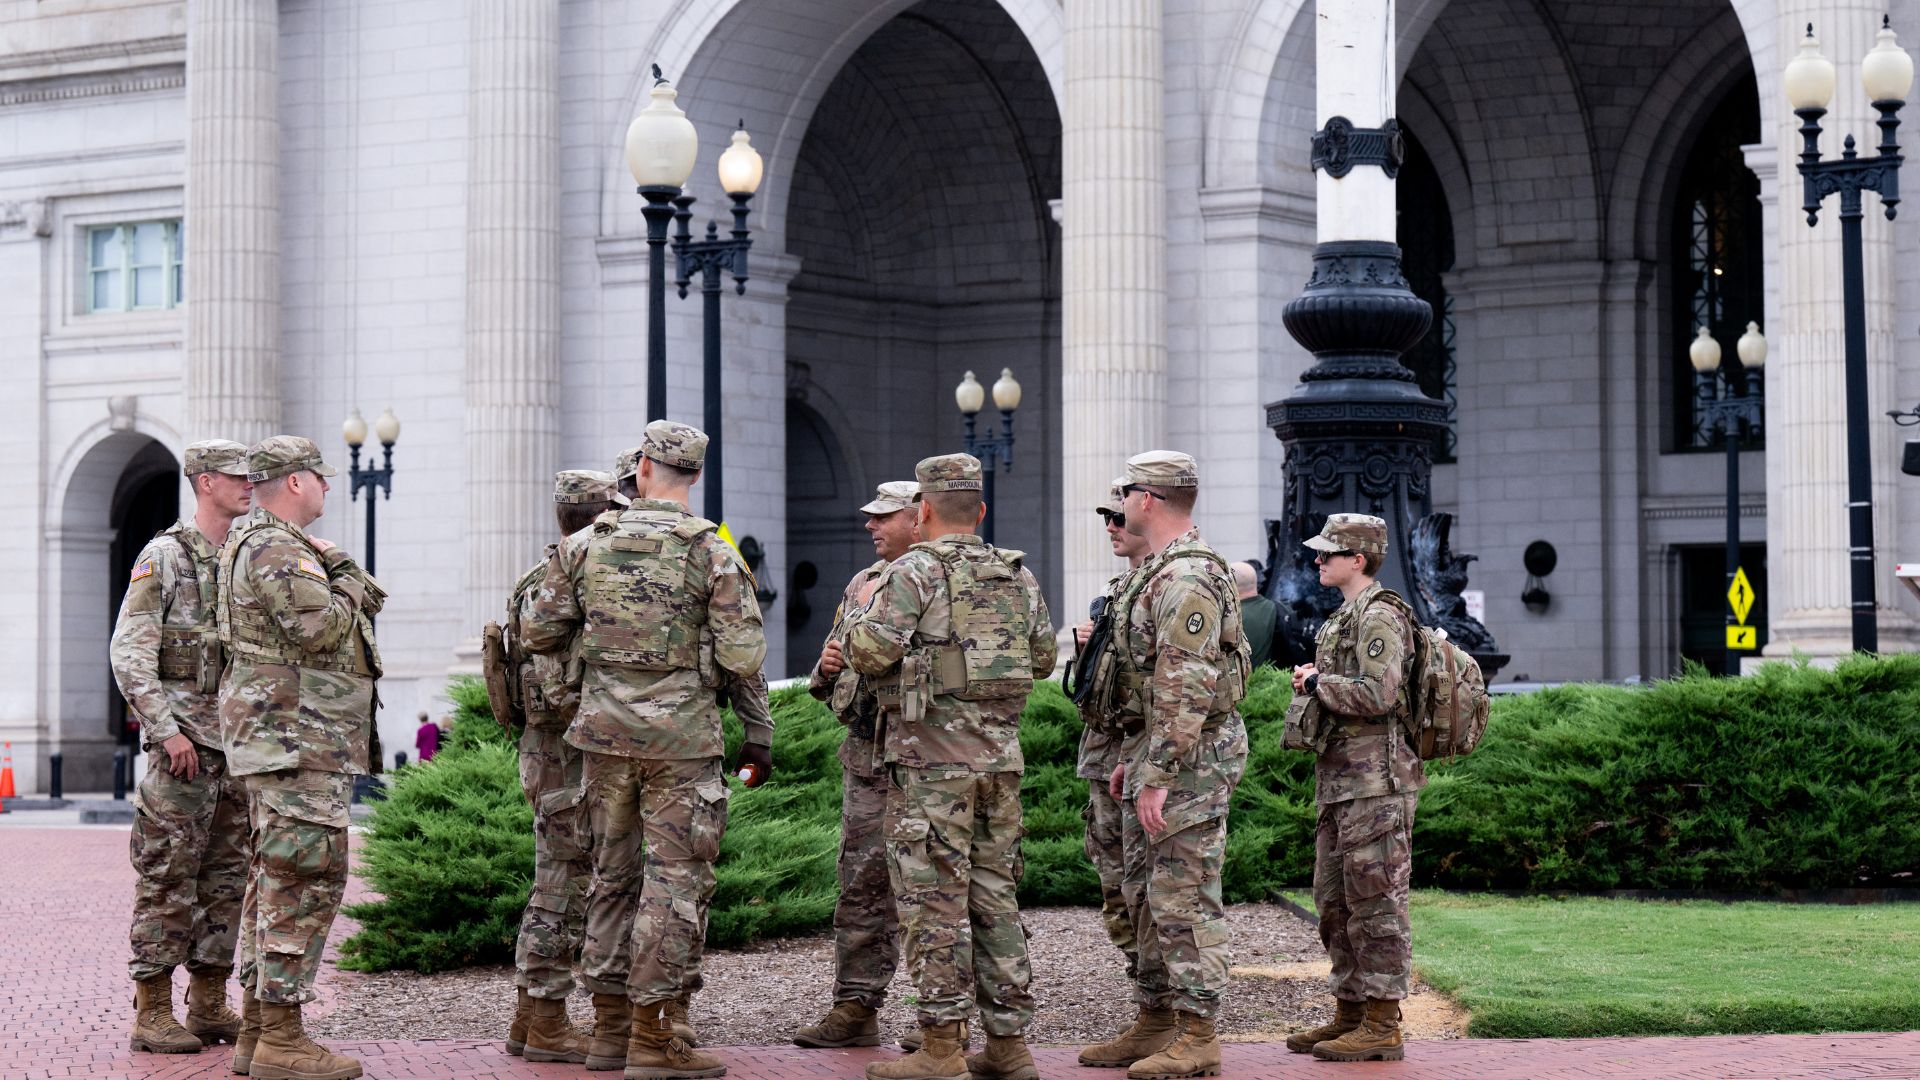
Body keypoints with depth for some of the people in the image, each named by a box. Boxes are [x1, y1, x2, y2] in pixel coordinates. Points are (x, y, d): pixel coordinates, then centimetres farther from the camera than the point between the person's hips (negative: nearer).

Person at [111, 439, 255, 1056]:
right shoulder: (164, 556, -6)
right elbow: (129, 651, -11)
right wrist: (167, 729, -17)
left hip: (238, 744, 7)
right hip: (182, 740, -7)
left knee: (226, 879, 9)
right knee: (169, 881, -5)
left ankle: (210, 1005, 16)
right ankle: (153, 1014, -1)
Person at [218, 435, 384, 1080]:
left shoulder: (282, 548, 21)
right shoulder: (275, 550, -13)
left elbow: (368, 599, 19)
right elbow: (320, 627, -23)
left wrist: (354, 588, -1)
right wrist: (346, 587, -7)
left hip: (293, 740, 11)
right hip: (296, 737, -11)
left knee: (277, 881, 12)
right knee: (307, 878, -11)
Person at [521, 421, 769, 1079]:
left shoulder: (586, 545, 2)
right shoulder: (712, 552, -8)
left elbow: (537, 633, 8)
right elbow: (744, 657, -13)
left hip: (604, 731, 4)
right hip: (681, 737, -4)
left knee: (611, 873, 14)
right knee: (676, 879, 1)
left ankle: (609, 1027, 17)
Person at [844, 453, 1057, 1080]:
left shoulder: (914, 572, -8)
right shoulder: (1019, 576, 11)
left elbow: (869, 654, -14)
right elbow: (1044, 658, 17)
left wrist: (867, 608, 6)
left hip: (931, 758, -6)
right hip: (1001, 755, 6)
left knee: (935, 901, -3)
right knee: (995, 898, 11)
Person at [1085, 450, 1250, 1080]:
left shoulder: (1186, 579, -19)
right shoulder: (1159, 573, 16)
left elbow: (1186, 690, -24)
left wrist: (1158, 779, -24)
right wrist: (1134, 758, 23)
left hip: (1193, 757, -11)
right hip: (1160, 753, 11)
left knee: (1184, 900, -7)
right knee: (1144, 893, 14)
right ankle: (1155, 1025, 21)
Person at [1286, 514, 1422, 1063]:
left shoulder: (1379, 616, -12)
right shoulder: (1347, 616, 19)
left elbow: (1377, 695, -23)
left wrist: (1316, 682, -11)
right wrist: (1316, 679, 8)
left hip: (1376, 782, -11)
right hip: (1341, 783, 11)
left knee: (1374, 903, -7)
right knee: (1334, 901, 14)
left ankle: (1382, 1025, -3)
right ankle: (1350, 1013, 21)